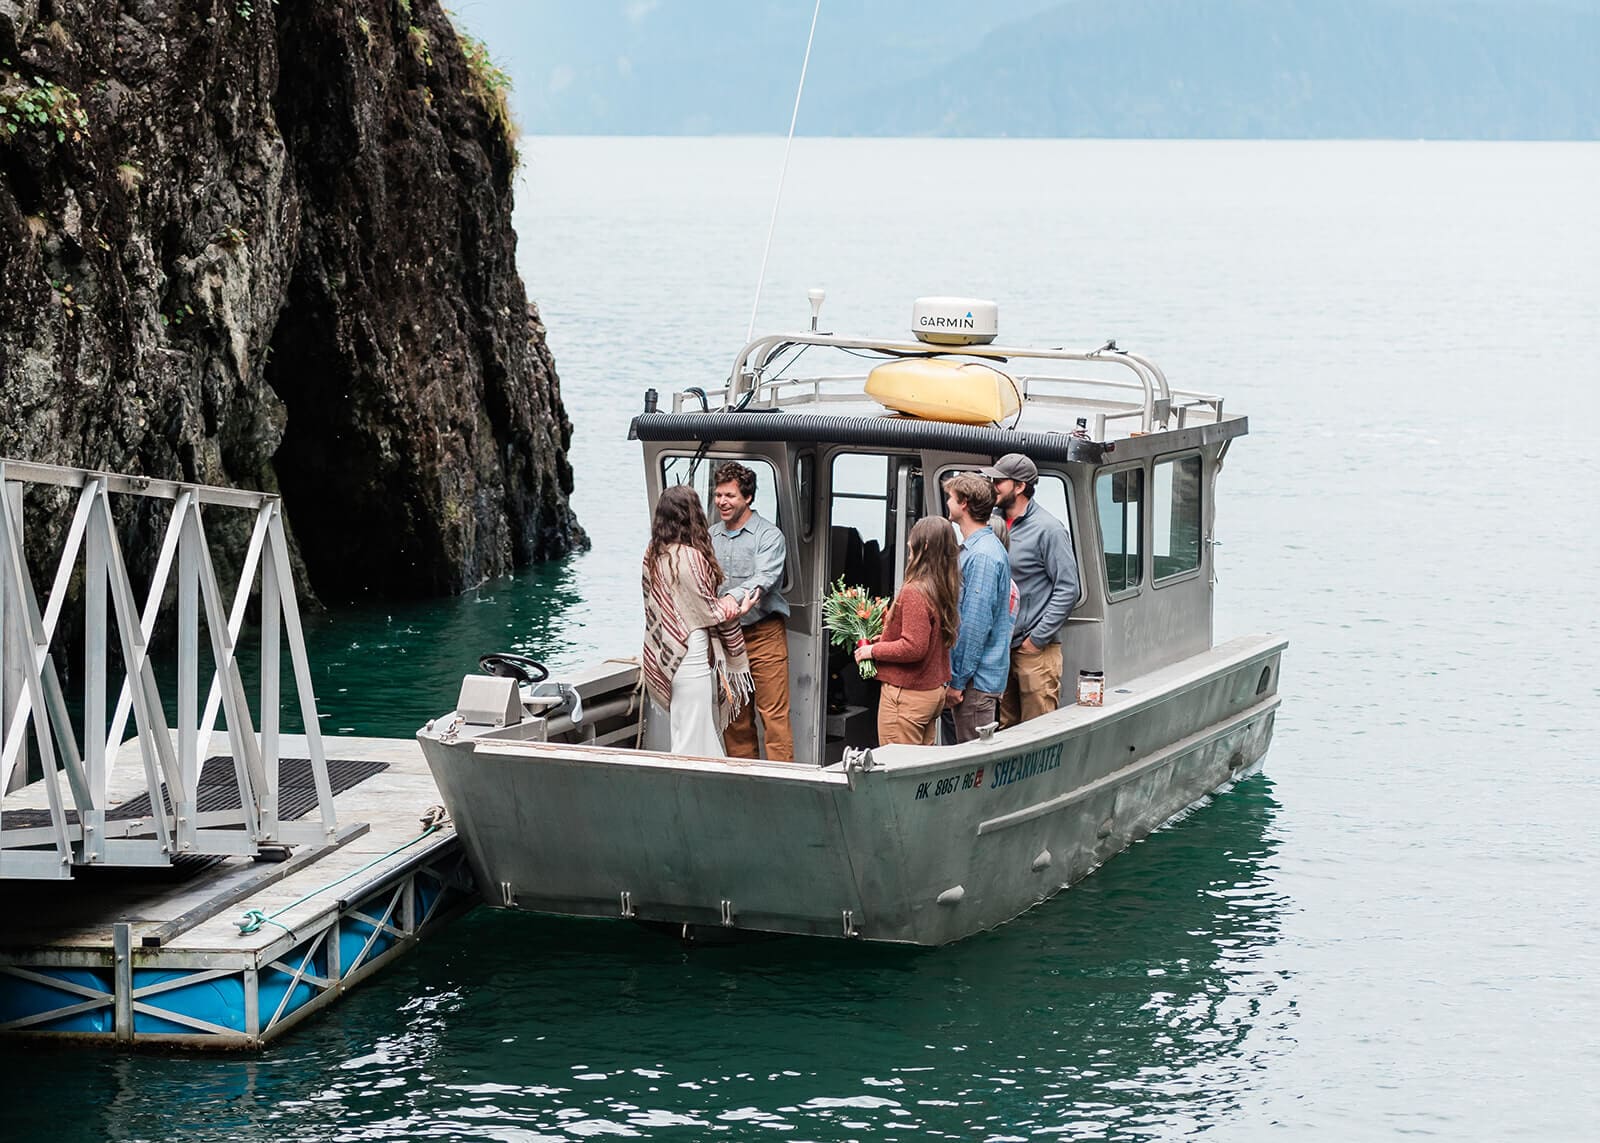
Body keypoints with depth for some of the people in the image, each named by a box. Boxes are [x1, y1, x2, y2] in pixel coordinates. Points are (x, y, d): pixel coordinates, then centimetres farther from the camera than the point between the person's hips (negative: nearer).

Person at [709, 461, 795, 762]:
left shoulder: (768, 535, -5)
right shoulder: (710, 537, 12)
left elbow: (764, 578, -20)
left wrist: (733, 597, -38)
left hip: (763, 633, -5)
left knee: (774, 713, -8)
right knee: (735, 715, 10)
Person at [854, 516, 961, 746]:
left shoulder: (914, 592, -21)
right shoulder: (944, 590, 6)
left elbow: (914, 648, -23)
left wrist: (874, 650, -10)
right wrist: (885, 639, 17)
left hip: (907, 695, -9)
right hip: (934, 691, 9)